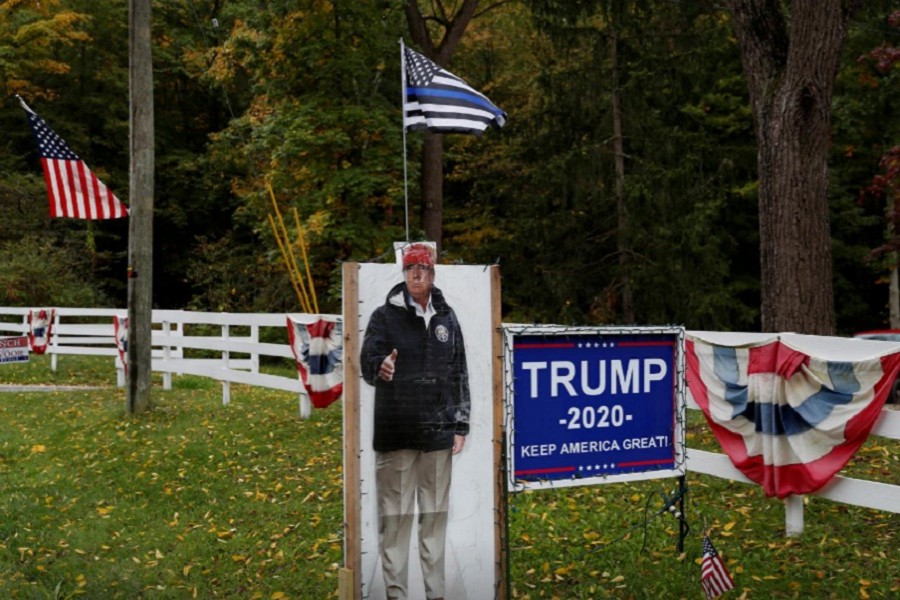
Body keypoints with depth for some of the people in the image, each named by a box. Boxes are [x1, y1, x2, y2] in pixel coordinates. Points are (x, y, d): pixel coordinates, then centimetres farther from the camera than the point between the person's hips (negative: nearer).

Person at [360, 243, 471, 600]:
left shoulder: (447, 319, 11)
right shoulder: (385, 316, 0)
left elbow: (460, 375, 14)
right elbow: (366, 363, -8)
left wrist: (461, 426, 10)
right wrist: (379, 368, -32)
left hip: (438, 433, 3)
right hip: (396, 432, -3)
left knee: (435, 514, 11)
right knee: (396, 515, 0)